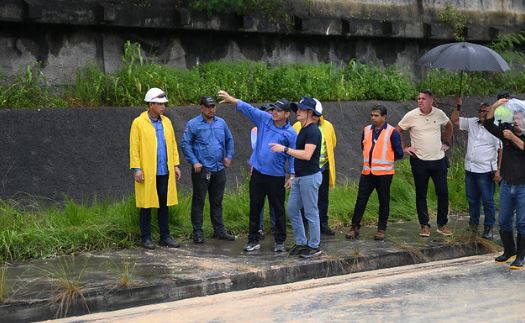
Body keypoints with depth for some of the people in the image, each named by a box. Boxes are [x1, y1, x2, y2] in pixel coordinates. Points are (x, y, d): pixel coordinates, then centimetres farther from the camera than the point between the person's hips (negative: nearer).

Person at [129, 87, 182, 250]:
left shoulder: (166, 122, 10)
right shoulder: (138, 123, -5)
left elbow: (173, 145, 13)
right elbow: (134, 148, -8)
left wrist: (175, 165, 7)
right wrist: (136, 168, -13)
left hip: (165, 171, 5)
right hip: (147, 172, -5)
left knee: (164, 204, 9)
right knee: (146, 205, 3)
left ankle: (165, 236, 17)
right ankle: (146, 238, 10)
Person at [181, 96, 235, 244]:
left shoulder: (221, 123, 9)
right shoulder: (193, 124, -5)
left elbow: (229, 140, 19)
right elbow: (185, 143, -7)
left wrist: (229, 156, 6)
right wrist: (194, 162, -14)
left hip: (219, 169, 5)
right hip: (201, 169, -5)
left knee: (217, 202, 13)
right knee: (198, 201, 1)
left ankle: (219, 230, 20)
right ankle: (197, 232, 6)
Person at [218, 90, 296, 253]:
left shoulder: (290, 133, -6)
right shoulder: (264, 119, 2)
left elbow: (292, 156, -3)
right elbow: (248, 108, 2)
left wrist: (292, 175, -7)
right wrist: (231, 99, -6)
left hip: (276, 176, -3)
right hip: (258, 172, 3)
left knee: (278, 209, 5)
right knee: (255, 208, 8)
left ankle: (280, 241, 17)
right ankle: (253, 240, 17)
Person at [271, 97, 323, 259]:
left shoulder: (313, 131, -16)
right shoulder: (303, 130, 15)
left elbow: (307, 154, -26)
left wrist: (285, 149, -23)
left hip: (310, 177, -10)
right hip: (299, 177, 10)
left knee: (311, 212, -1)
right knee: (292, 209, 11)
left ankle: (314, 246, 8)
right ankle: (301, 243, 20)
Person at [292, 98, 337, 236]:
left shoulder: (327, 126, 2)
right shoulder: (298, 126, -8)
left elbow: (333, 143, 17)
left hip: (323, 168, 3)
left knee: (323, 198, 10)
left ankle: (323, 224, 20)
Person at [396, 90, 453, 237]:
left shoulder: (439, 114, -1)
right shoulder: (411, 116, -8)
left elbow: (449, 126, 19)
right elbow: (397, 131, 2)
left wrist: (446, 143, 13)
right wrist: (403, 148, -3)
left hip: (439, 160, 2)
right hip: (419, 161, -2)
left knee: (443, 193, 4)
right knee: (421, 194, 4)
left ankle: (442, 224, 16)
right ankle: (424, 225, 14)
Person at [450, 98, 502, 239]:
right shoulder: (472, 123, 6)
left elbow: (501, 151, -11)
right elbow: (454, 120, 14)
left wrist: (498, 170, -15)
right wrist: (457, 106, -1)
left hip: (486, 171, -6)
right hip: (470, 169, 6)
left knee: (488, 201, 1)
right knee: (472, 199, 17)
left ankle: (488, 228, 9)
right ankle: (473, 223, 31)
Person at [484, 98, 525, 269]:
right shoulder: (508, 131, 4)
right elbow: (488, 124, 0)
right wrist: (494, 107, -13)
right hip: (507, 185, 5)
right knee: (503, 221, 12)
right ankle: (509, 250, 29)